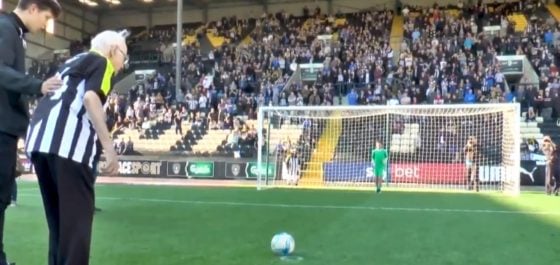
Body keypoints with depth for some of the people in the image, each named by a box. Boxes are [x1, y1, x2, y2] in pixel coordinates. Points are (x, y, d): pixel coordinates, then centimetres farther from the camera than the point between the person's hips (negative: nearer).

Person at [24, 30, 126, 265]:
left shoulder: (71, 62, 32)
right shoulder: (101, 61, 8)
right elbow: (90, 97, -11)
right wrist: (108, 146, -16)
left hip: (38, 139, 9)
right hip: (67, 142, -9)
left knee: (58, 216, 15)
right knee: (76, 216, -8)